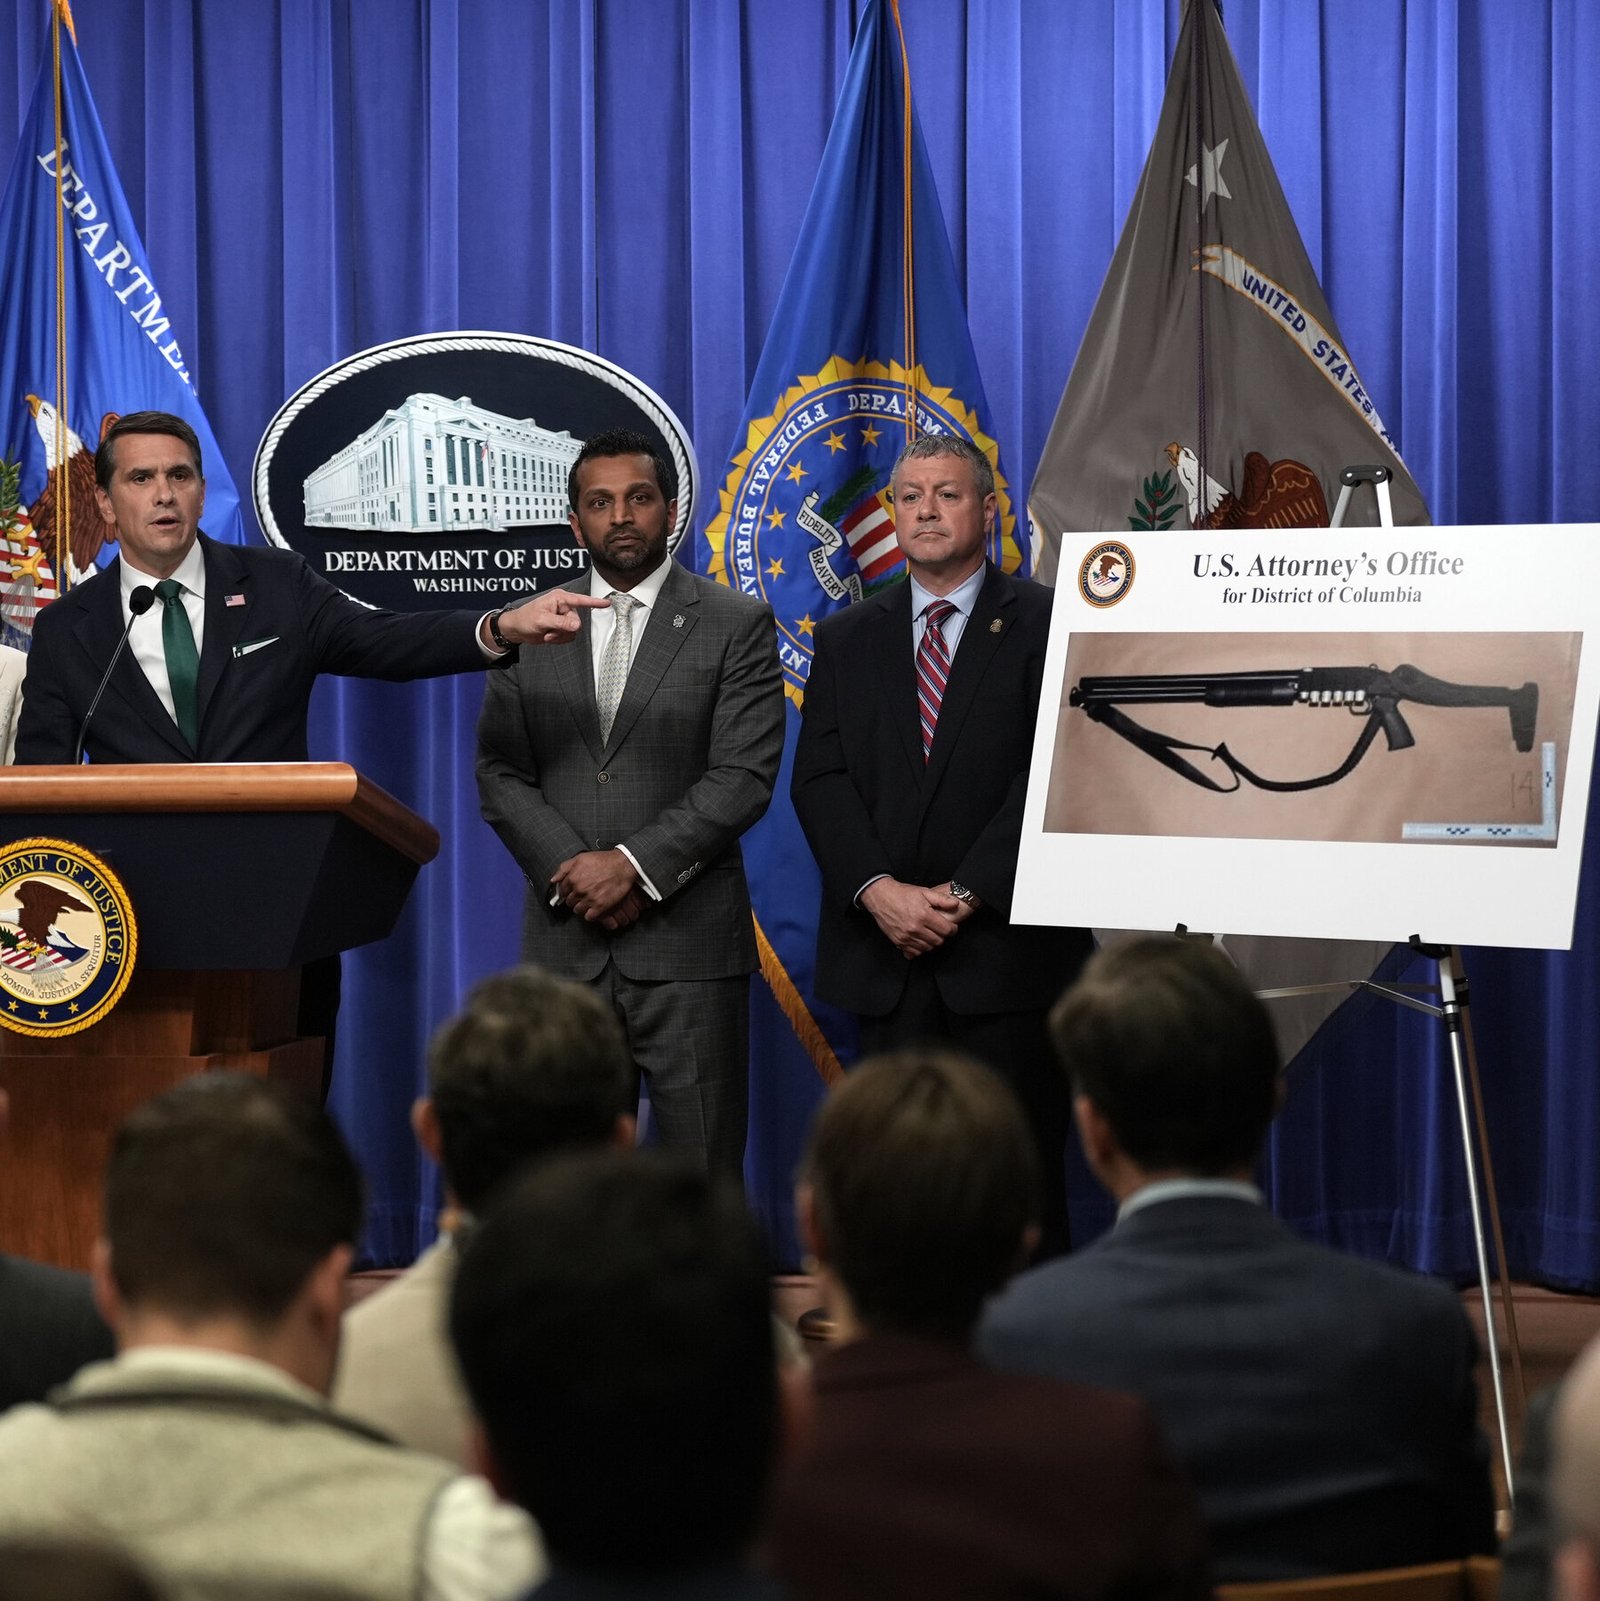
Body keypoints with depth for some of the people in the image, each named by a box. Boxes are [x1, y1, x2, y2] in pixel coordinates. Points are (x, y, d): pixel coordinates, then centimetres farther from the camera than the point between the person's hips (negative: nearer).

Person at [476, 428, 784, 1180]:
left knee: (701, 1172, -1)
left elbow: (745, 775, -5)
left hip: (688, 941, -2)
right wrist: (575, 872, -8)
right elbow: (500, 776, 7)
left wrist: (634, 863, -14)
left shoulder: (737, 625, 3)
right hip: (564, 940, 3)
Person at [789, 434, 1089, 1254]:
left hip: (1005, 945, -3)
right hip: (885, 952, 3)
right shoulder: (846, 639, 14)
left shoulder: (1046, 625, 2)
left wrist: (964, 895, -14)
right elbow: (819, 780, 5)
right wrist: (878, 891, -11)